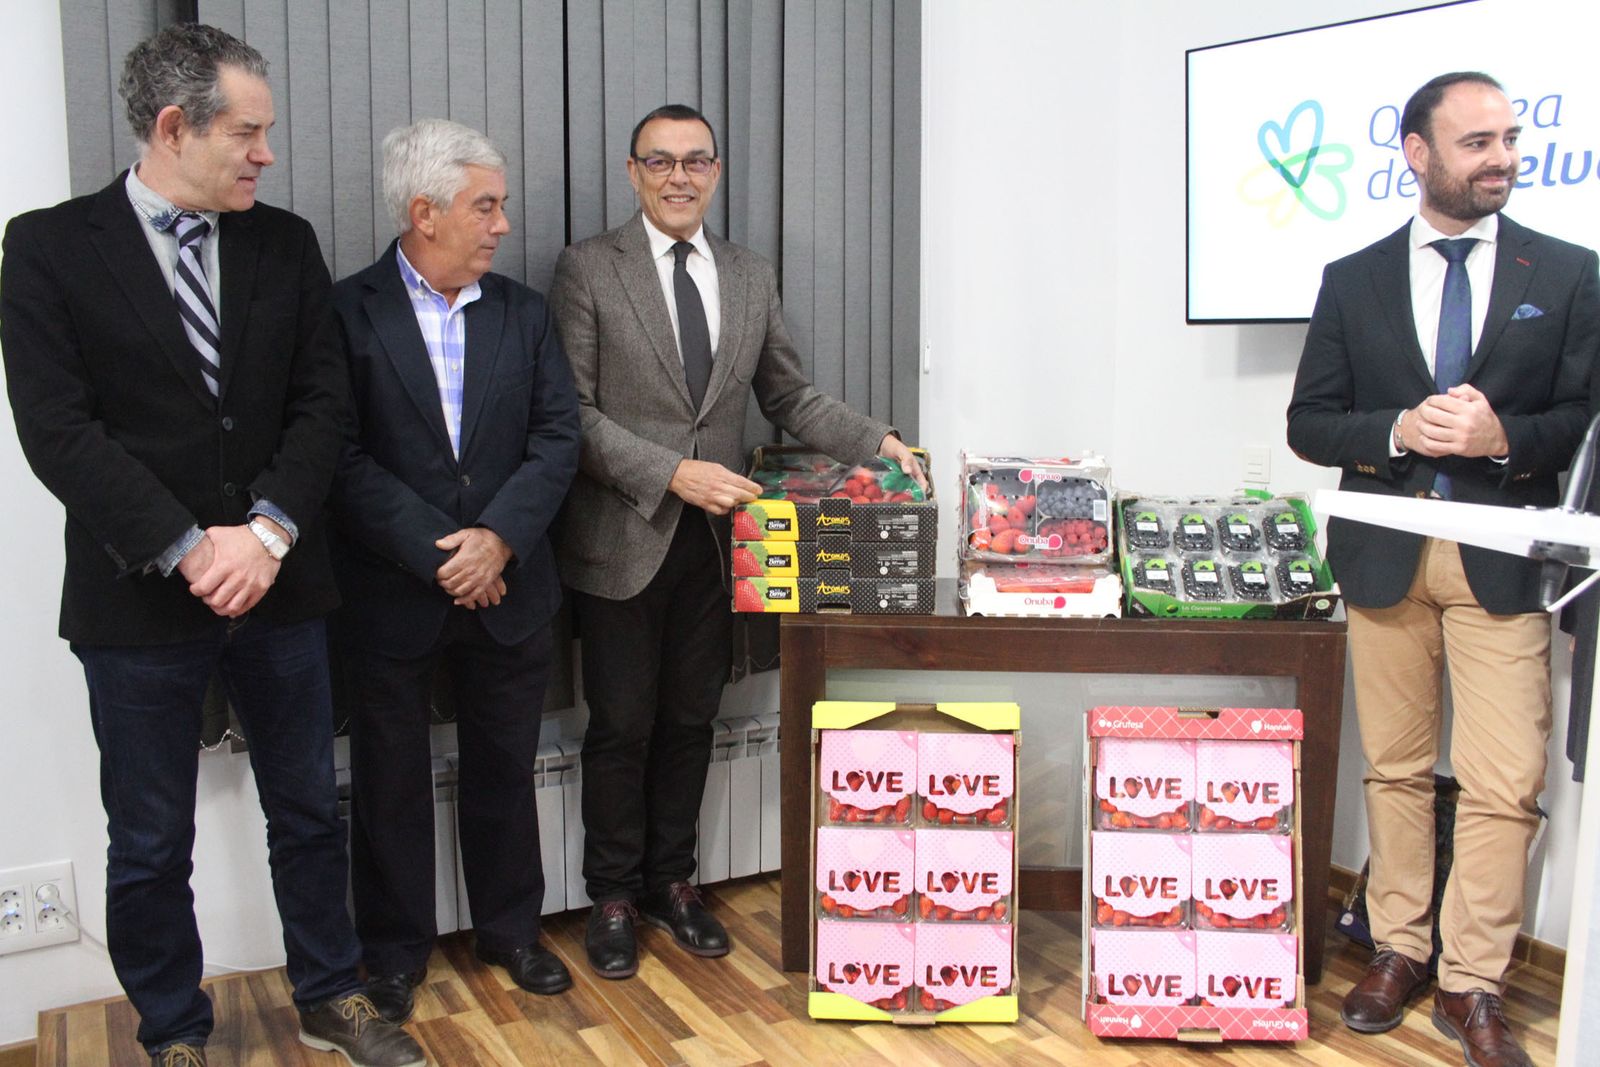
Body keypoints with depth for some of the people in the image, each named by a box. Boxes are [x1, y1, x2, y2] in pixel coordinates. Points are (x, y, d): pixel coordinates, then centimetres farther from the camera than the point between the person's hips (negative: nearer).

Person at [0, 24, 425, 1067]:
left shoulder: (287, 243, 5)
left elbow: (321, 402, 0)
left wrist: (268, 531, -14)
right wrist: (189, 549, -18)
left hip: (279, 583, 3)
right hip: (139, 595, -3)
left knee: (309, 812, 15)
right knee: (150, 845, 11)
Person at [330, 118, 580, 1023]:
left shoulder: (524, 312, 5)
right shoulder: (347, 314, -7)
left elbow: (558, 437, -1)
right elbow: (343, 460, -13)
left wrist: (500, 536, -15)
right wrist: (438, 554, -17)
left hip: (509, 590, 3)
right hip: (392, 599, -3)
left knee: (504, 770, 16)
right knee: (392, 780, 11)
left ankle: (512, 929, 34)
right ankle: (396, 952, 29)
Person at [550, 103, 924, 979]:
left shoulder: (751, 277, 10)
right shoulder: (588, 269, -4)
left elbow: (789, 397, 12)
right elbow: (574, 412, -10)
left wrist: (877, 441, -3)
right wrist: (673, 473, -20)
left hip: (712, 540, 4)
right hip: (623, 540, -4)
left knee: (691, 720, 13)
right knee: (621, 726, 6)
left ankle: (671, 881, 30)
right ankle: (613, 897, 24)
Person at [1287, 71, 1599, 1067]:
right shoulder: (1353, 280, 7)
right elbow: (1309, 423, 4)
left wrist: (1504, 437, -17)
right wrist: (1399, 431, -14)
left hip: (1505, 558, -1)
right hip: (1385, 555, 1)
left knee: (1504, 787, -3)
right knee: (1397, 768, 10)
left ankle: (1474, 986, 11)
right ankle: (1399, 951, 24)